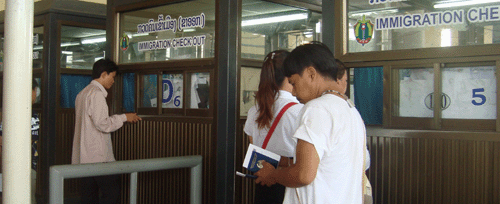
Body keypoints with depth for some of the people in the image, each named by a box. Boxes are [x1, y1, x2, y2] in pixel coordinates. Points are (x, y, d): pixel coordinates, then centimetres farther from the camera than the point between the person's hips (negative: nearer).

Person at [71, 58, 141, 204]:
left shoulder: (82, 94, 18)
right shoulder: (96, 94, -13)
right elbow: (103, 124, -19)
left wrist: (120, 118, 21)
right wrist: (124, 117, -6)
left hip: (83, 157, 10)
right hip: (97, 156, -10)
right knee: (112, 192, -5)